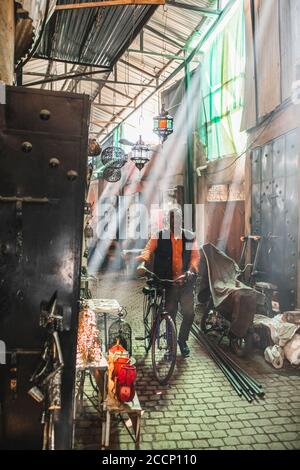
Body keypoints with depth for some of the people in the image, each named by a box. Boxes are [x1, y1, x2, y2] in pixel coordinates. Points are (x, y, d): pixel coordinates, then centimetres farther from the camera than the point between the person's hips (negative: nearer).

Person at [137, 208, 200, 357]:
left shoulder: (190, 237, 5)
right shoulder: (159, 236, -1)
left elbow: (195, 255, 0)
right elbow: (148, 250, -13)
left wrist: (190, 270, -19)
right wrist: (142, 263, -34)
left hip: (185, 281, 2)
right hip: (167, 281, -1)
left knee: (189, 313, -1)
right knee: (170, 313, 5)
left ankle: (182, 340, 25)